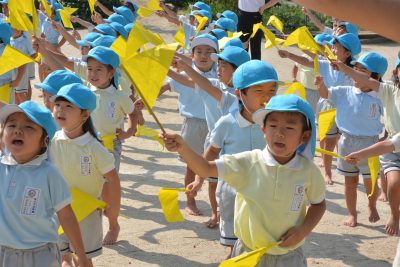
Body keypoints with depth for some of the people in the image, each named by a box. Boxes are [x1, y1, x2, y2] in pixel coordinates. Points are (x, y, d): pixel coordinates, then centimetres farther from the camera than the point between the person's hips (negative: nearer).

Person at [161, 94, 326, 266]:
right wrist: (182, 148, -29)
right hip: (247, 253, 0)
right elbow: (206, 169, -13)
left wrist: (304, 230, -9)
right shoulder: (248, 162, -11)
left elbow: (319, 204, 7)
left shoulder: (309, 171, -9)